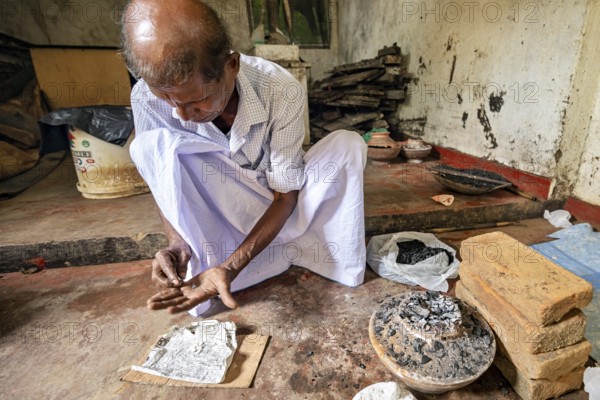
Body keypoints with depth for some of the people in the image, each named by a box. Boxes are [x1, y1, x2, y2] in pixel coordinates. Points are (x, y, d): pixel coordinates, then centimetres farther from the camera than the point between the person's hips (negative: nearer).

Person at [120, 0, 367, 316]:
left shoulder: (282, 91, -28)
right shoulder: (148, 96, -22)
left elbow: (285, 195, -22)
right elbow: (162, 178, -8)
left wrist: (230, 267, -34)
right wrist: (176, 241, -27)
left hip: (276, 206, 0)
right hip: (216, 215, 1)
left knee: (347, 145, -22)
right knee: (152, 146, -27)